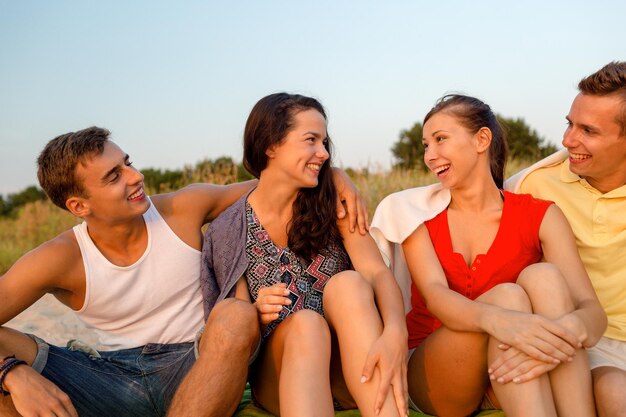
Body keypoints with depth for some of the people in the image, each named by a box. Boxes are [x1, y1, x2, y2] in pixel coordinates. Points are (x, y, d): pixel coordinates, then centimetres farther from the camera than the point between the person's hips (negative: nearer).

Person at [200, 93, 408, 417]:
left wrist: (395, 333, -34)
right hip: (279, 374, -1)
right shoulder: (228, 230, 0)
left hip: (349, 371, 1)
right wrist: (257, 314, -20)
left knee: (348, 283, -28)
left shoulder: (333, 207, 2)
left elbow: (378, 272, -13)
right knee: (305, 323, -32)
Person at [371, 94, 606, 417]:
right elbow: (434, 293, -17)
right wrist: (495, 319, -40)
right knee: (507, 296, -28)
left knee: (543, 276, -25)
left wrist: (573, 329, -39)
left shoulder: (539, 216, 0)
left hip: (511, 379, 1)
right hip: (431, 377, -1)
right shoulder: (417, 212, 1)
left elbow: (592, 310, -12)